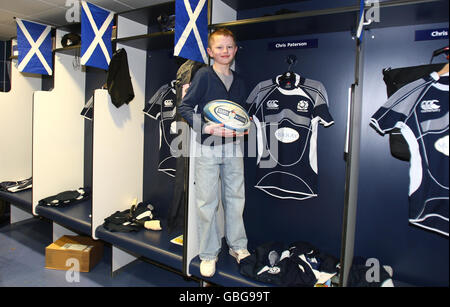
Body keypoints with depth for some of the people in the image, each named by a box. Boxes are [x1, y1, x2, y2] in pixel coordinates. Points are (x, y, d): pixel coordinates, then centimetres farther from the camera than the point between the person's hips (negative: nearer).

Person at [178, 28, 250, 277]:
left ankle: (237, 245, 30)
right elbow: (185, 107, -7)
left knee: (235, 197, 12)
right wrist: (206, 127, -21)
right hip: (207, 146, -4)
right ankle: (208, 254, 18)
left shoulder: (239, 81, 12)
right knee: (207, 201, 2)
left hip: (233, 146, 5)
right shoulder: (204, 75, -4)